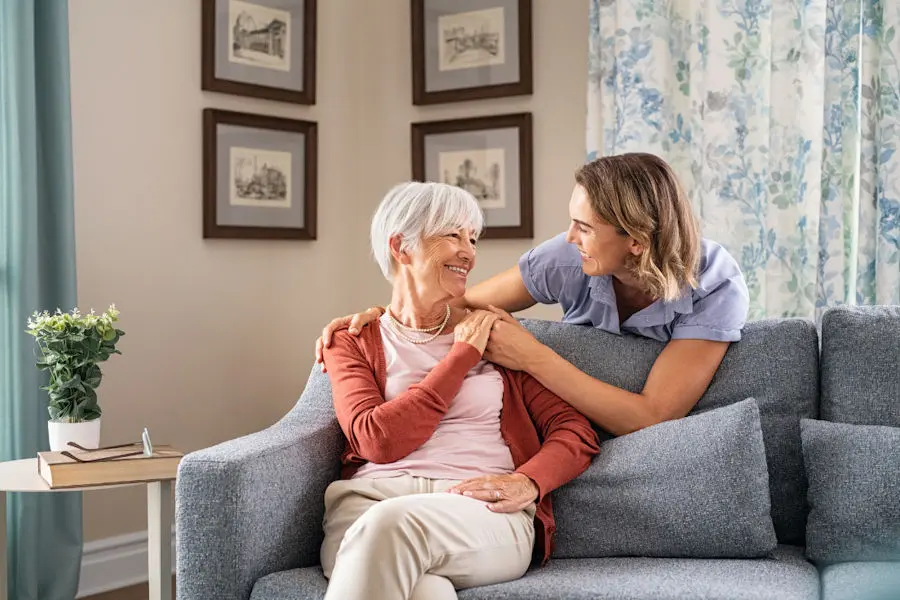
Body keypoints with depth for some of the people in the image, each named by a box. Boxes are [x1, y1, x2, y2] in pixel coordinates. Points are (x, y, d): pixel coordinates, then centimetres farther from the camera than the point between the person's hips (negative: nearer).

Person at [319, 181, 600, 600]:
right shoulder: (353, 342, 16)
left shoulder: (493, 331, 19)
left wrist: (527, 482, -11)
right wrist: (463, 356, 1)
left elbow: (576, 431, 11)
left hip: (484, 508, 1)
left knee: (392, 522, -34)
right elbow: (378, 440, -4)